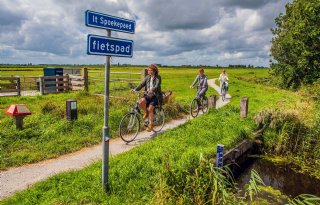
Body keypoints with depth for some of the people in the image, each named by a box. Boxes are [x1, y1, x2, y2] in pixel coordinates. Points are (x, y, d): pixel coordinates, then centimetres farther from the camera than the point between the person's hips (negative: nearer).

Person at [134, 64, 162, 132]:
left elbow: (157, 86, -21)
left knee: (150, 109, -18)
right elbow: (142, 84, 1)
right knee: (141, 102, -26)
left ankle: (150, 125, -1)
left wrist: (152, 90, -42)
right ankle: (146, 112, 3)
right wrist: (135, 89, -16)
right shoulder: (147, 77, 10)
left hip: (155, 96, -4)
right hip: (148, 95, 4)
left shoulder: (158, 78, -5)